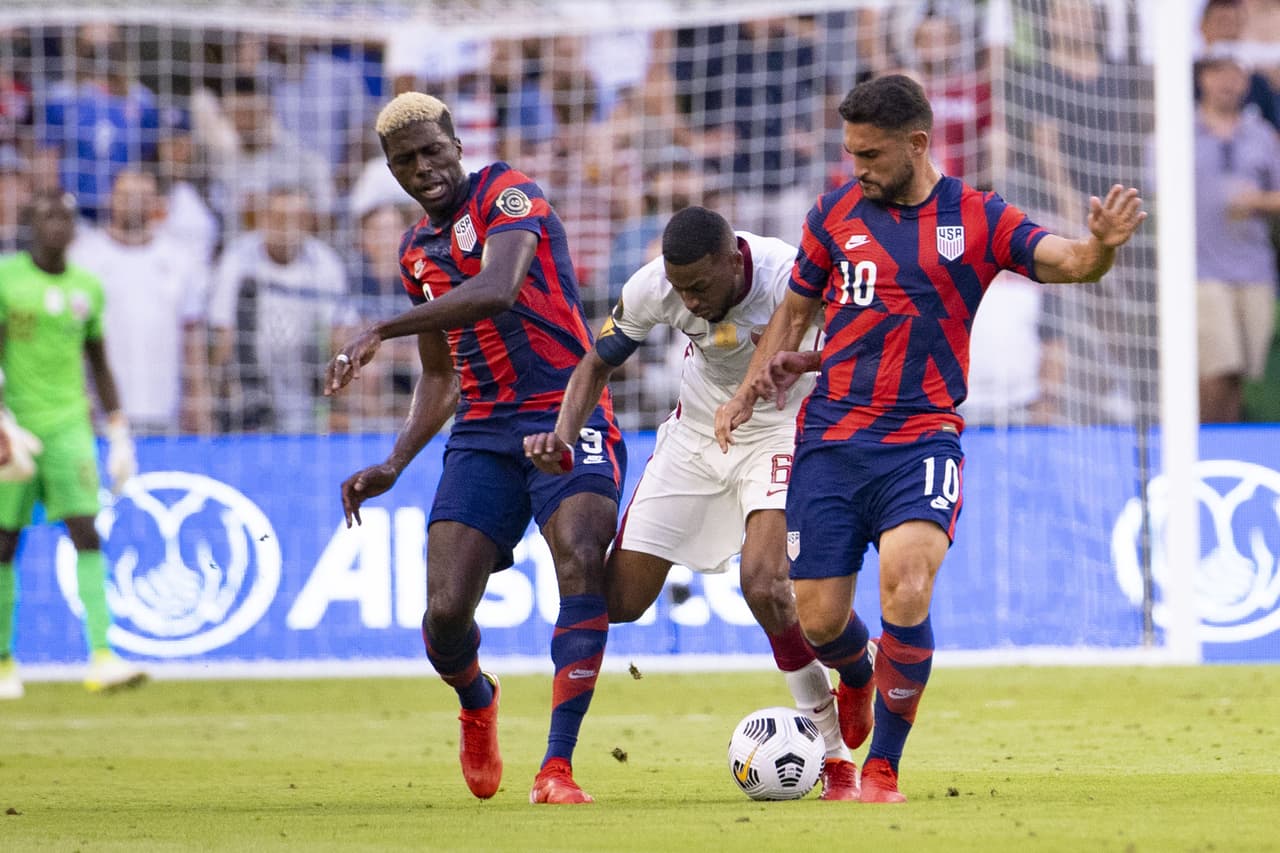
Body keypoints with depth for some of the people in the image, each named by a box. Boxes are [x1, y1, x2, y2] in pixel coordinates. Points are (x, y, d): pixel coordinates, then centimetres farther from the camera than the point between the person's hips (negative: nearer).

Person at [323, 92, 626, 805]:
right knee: (446, 612, -8)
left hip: (571, 416, -6)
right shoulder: (418, 251, 19)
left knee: (582, 563, -29)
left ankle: (558, 766, -27)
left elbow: (497, 290, -25)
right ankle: (477, 704, 27)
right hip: (484, 434, 6)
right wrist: (395, 465, 14)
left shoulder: (506, 194, -4)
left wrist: (380, 331, -28)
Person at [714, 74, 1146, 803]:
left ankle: (883, 769, -9)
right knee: (819, 618, -1)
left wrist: (1103, 244, -34)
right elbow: (797, 307, 20)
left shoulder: (977, 219, 0)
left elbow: (1068, 262, -11)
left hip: (923, 437, -3)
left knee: (907, 587, -25)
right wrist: (751, 388, 9)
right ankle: (860, 680, 38)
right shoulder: (837, 212, 7)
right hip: (830, 439, 3)